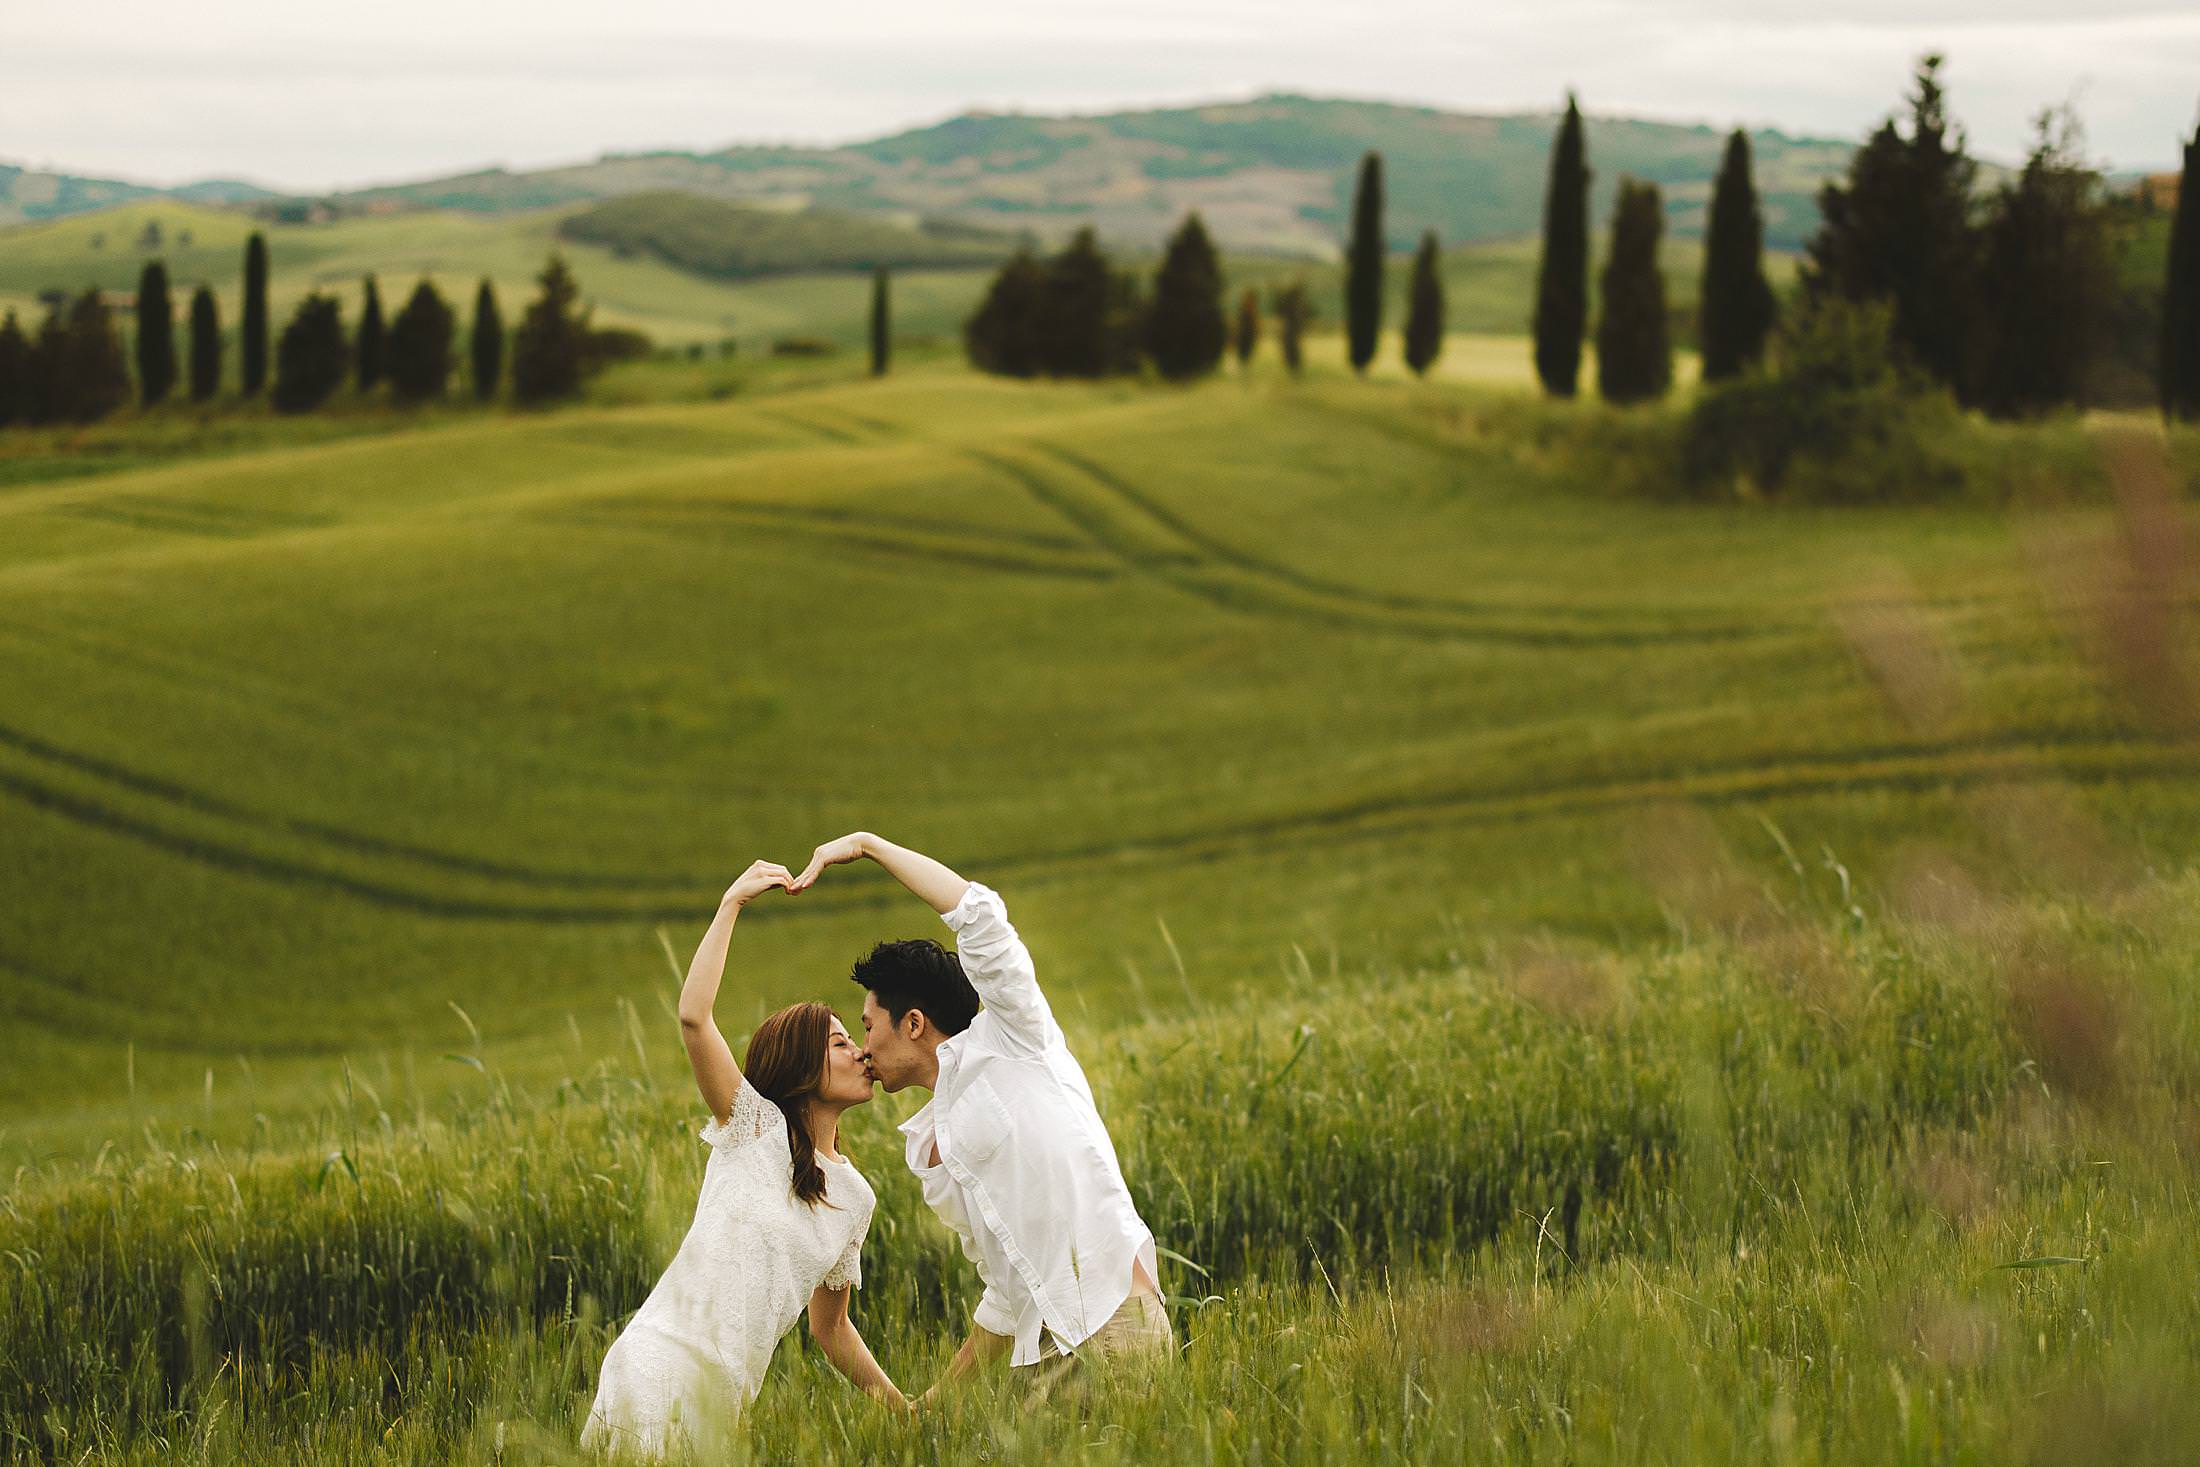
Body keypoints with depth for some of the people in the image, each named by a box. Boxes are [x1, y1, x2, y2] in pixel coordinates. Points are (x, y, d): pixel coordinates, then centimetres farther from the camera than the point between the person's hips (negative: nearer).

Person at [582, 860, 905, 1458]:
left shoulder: (855, 1197, 15)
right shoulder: (757, 1127, 0)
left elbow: (831, 1328, 22)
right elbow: (693, 1017, -15)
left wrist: (905, 1409, 14)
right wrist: (731, 904, -12)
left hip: (729, 1396, 6)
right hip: (661, 1369, -6)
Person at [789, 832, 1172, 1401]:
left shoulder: (1013, 1045, 5)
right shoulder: (932, 1158, 24)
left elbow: (980, 912, -8)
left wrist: (869, 844, -1)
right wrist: (936, 1397, 27)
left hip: (1114, 1332, -7)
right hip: (1044, 1358, 7)